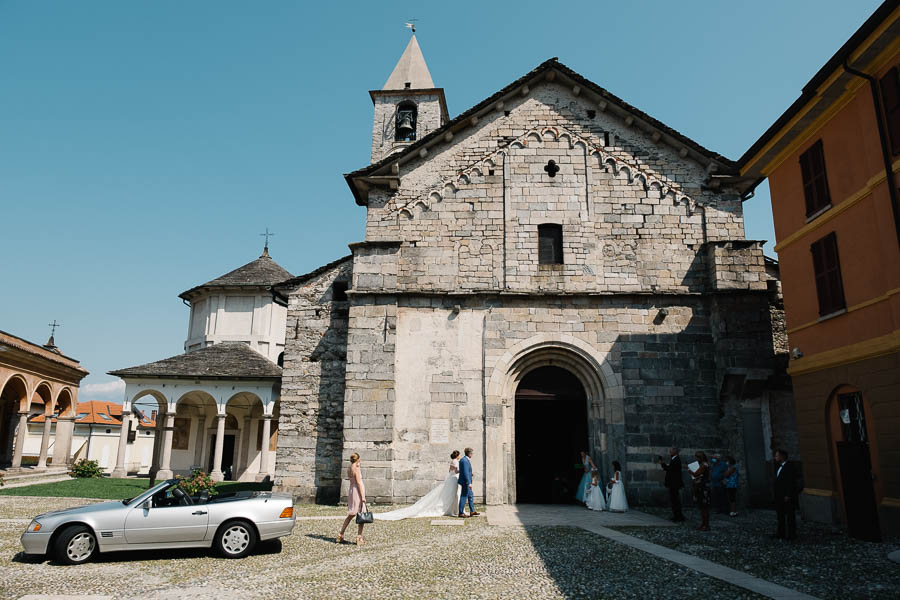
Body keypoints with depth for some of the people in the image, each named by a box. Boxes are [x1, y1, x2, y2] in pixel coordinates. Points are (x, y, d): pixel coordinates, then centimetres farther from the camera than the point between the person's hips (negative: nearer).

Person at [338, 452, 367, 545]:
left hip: (351, 491, 9)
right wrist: (363, 496, -18)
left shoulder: (349, 469, 10)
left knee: (350, 515, 16)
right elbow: (358, 483, -18)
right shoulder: (356, 469, -14)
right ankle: (359, 538, -4)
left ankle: (341, 535, 16)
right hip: (358, 492, -9)